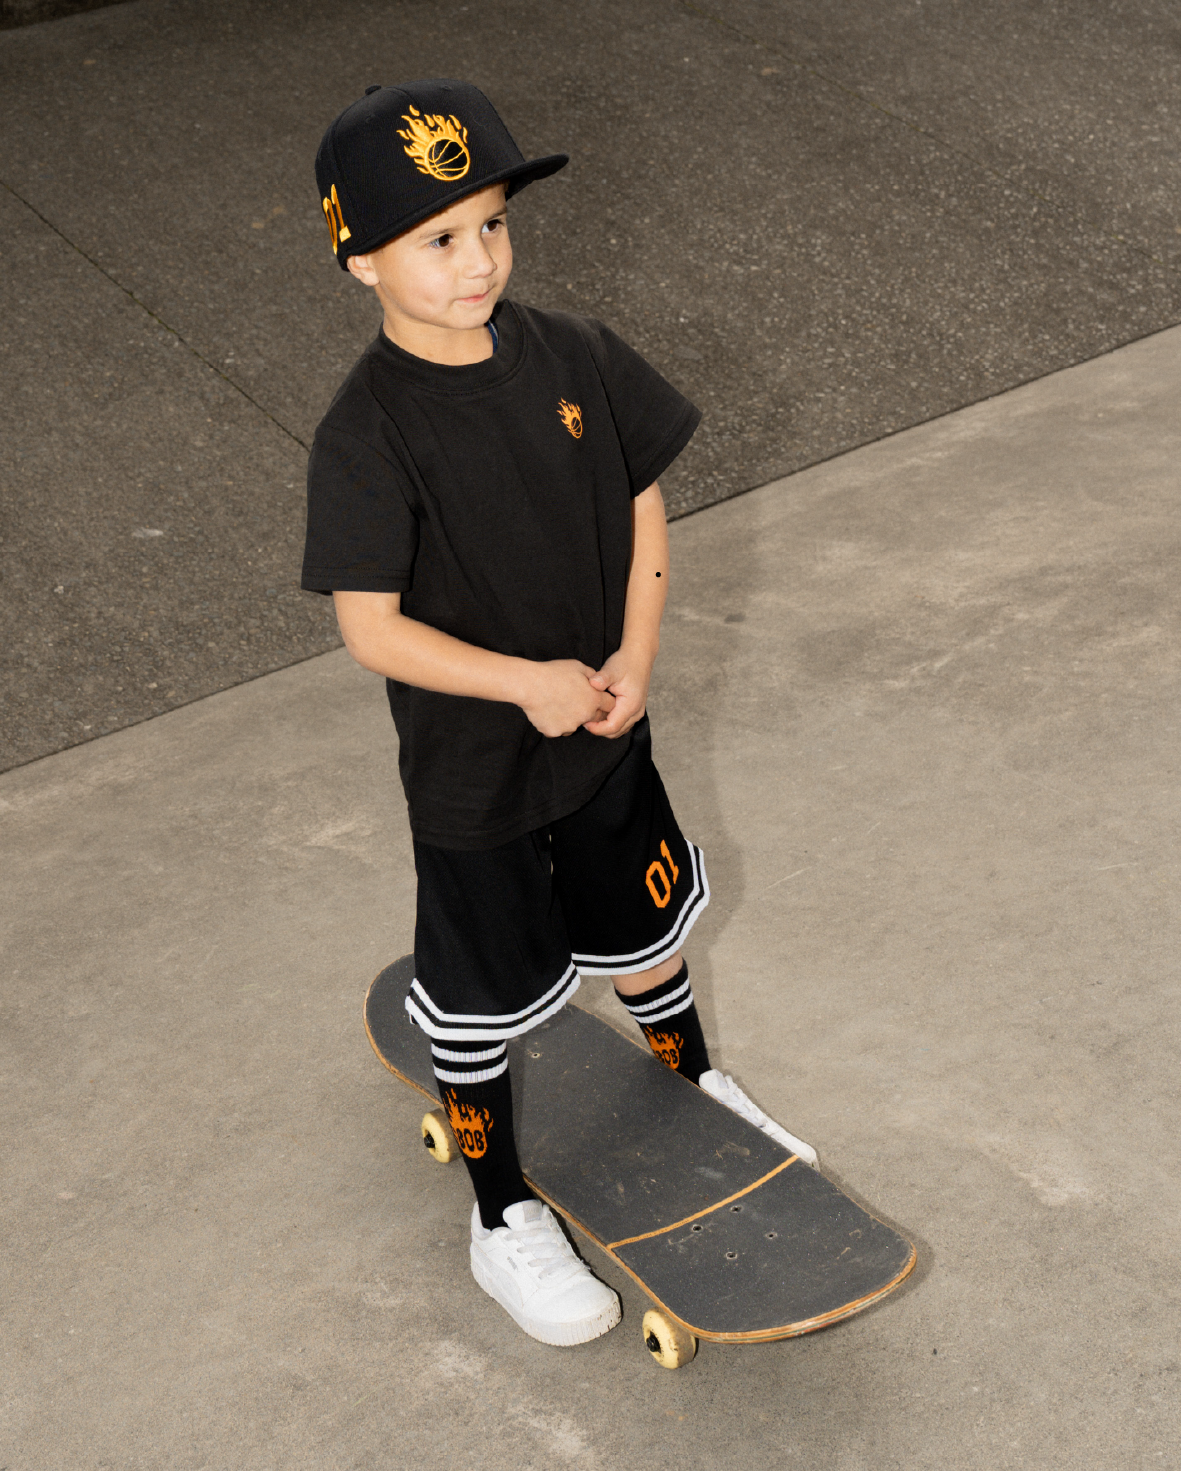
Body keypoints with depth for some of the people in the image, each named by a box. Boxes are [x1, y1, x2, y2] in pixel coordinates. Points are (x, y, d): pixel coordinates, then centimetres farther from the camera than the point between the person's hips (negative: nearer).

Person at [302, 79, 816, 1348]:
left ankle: (696, 1092, 57)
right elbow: (372, 627, -22)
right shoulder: (366, 436, -23)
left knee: (644, 926, 27)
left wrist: (634, 656, -12)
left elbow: (643, 506, 0)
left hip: (602, 733, 5)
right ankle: (503, 1221, 34)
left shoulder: (573, 357, -8)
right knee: (479, 1001, 12)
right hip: (470, 770, -5)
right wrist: (526, 681, -27)